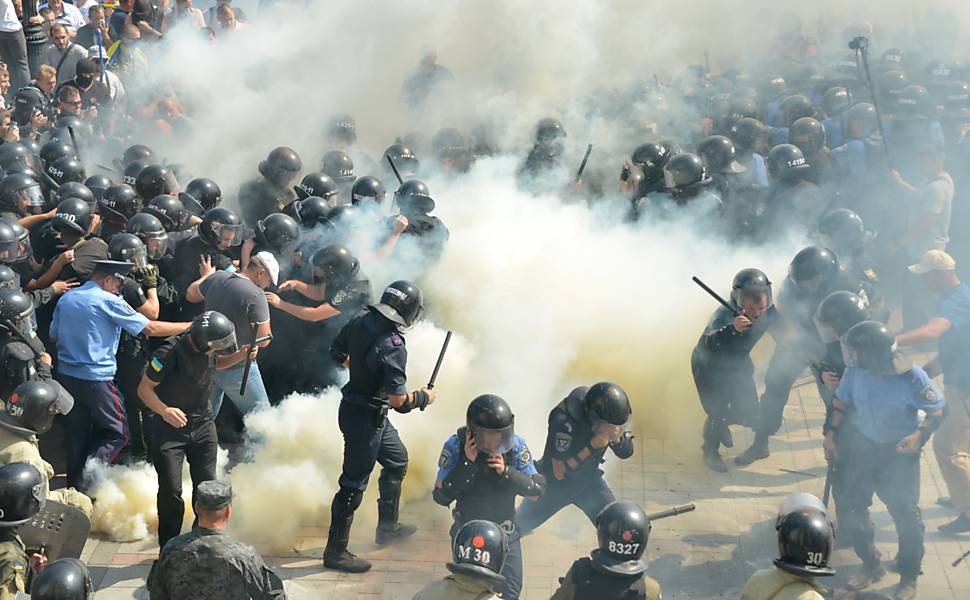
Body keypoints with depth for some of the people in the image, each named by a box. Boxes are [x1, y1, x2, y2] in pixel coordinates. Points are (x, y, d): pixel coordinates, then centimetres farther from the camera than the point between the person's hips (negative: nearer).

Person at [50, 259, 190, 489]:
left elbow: (54, 335, 17)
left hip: (66, 374, 7)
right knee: (117, 433, 4)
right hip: (96, 378, -7)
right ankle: (87, 478, -10)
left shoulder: (66, 299, 8)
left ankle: (75, 484, 16)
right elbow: (150, 328, -11)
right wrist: (189, 326, -4)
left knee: (78, 433, 15)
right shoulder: (108, 301, -11)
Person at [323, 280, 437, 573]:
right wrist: (424, 397, -8)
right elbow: (398, 399, -27)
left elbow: (338, 353, 11)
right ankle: (335, 552, 15)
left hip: (353, 404, 9)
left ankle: (387, 527, 39)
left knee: (397, 460, 25)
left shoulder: (361, 320, -5)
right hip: (365, 419, -9)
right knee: (354, 484, 3)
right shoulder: (392, 346, -29)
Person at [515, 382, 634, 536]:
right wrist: (593, 445, -41)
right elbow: (559, 472, -33)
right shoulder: (564, 420, -36)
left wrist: (617, 438, -32)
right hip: (554, 483, -3)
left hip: (589, 479, 3)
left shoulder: (610, 415, -20)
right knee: (520, 525, 16)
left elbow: (626, 452, -9)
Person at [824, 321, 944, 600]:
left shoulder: (912, 378, -27)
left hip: (899, 451, -3)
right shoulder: (855, 370, -17)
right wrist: (830, 434, 0)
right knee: (850, 513, 7)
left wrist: (921, 435, -28)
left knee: (906, 515, 5)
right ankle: (871, 565, 33)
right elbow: (841, 402, 2)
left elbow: (937, 410, -13)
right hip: (863, 446, 4)